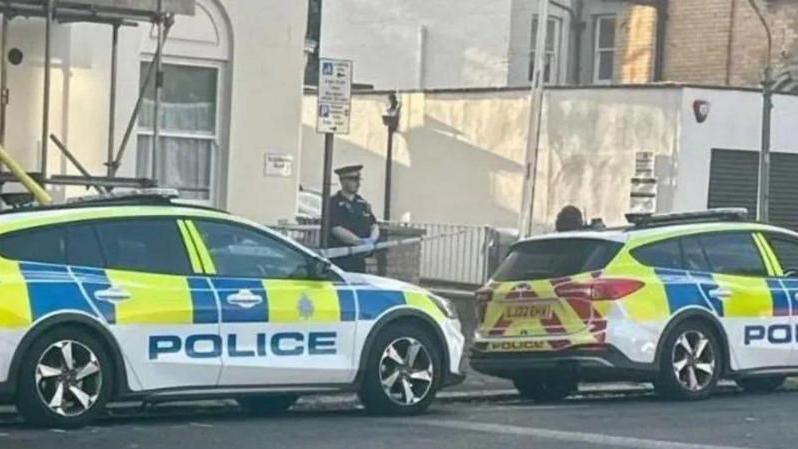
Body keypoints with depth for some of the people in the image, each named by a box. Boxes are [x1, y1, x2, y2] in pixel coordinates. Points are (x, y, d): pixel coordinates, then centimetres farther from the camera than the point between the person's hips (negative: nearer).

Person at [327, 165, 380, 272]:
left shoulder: (363, 204, 16)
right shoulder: (333, 203, -6)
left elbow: (374, 225, 14)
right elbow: (336, 229, -15)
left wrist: (372, 238, -9)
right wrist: (360, 241, -21)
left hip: (359, 260, 7)